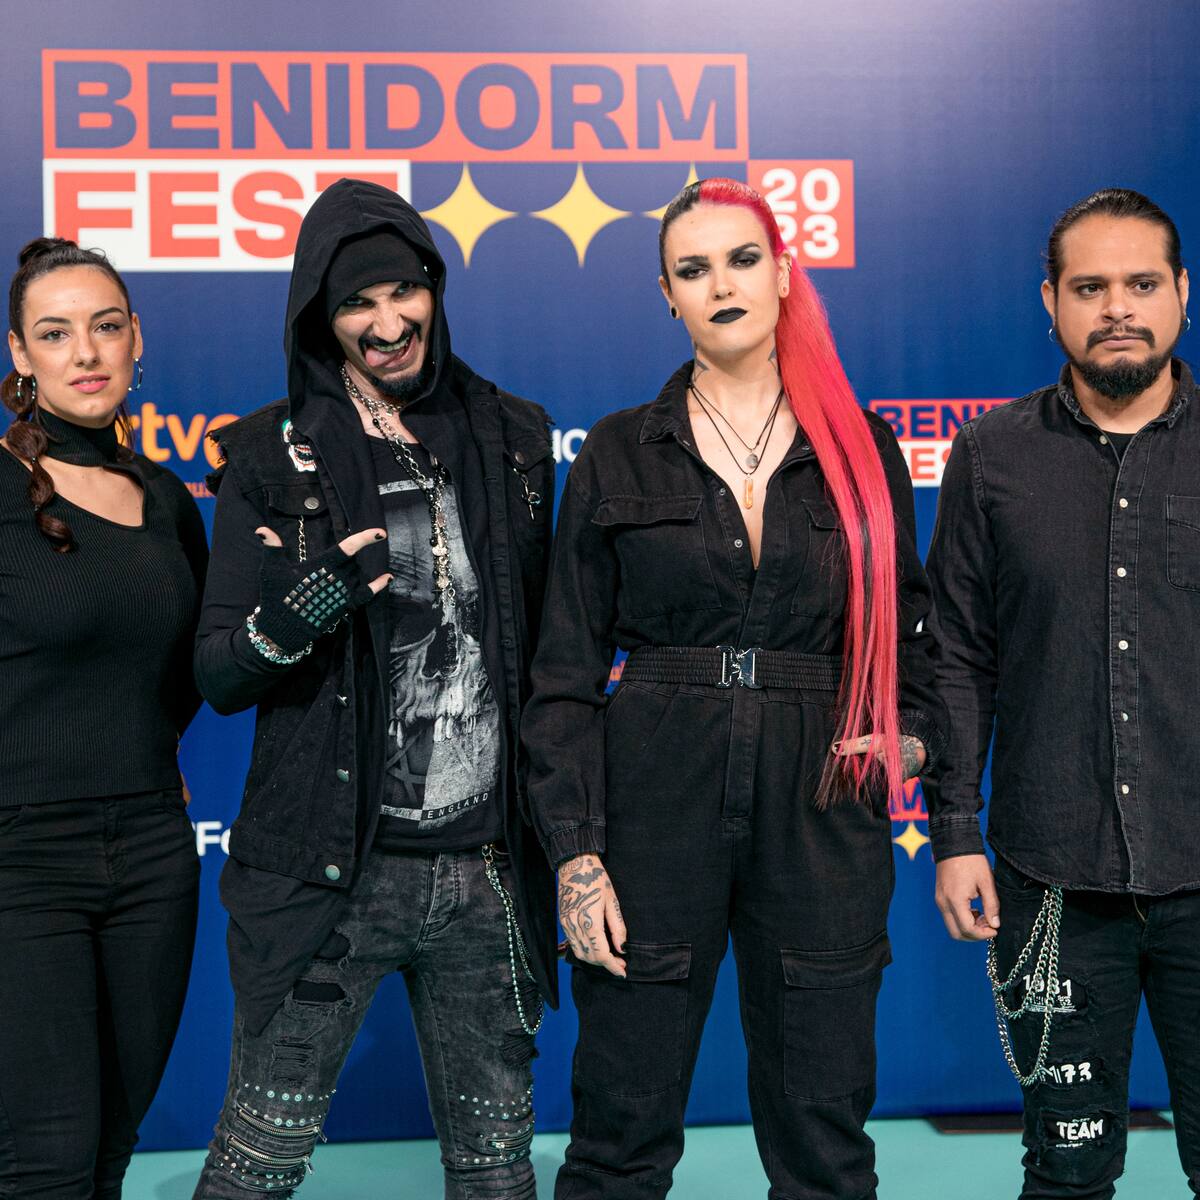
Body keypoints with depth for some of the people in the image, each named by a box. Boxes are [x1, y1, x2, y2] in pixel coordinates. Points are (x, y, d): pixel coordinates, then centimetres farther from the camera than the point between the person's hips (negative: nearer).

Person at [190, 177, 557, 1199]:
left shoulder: (511, 436, 7)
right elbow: (218, 676, 0)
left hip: (489, 870, 3)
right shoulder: (274, 456, 0)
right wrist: (292, 614, -22)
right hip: (330, 871, -2)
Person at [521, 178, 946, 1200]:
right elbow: (567, 670, 3)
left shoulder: (861, 447, 8)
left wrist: (911, 733, 0)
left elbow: (911, 622, 19)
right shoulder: (619, 455, 4)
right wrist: (576, 852, -5)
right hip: (654, 809, -1)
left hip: (822, 818, 1)